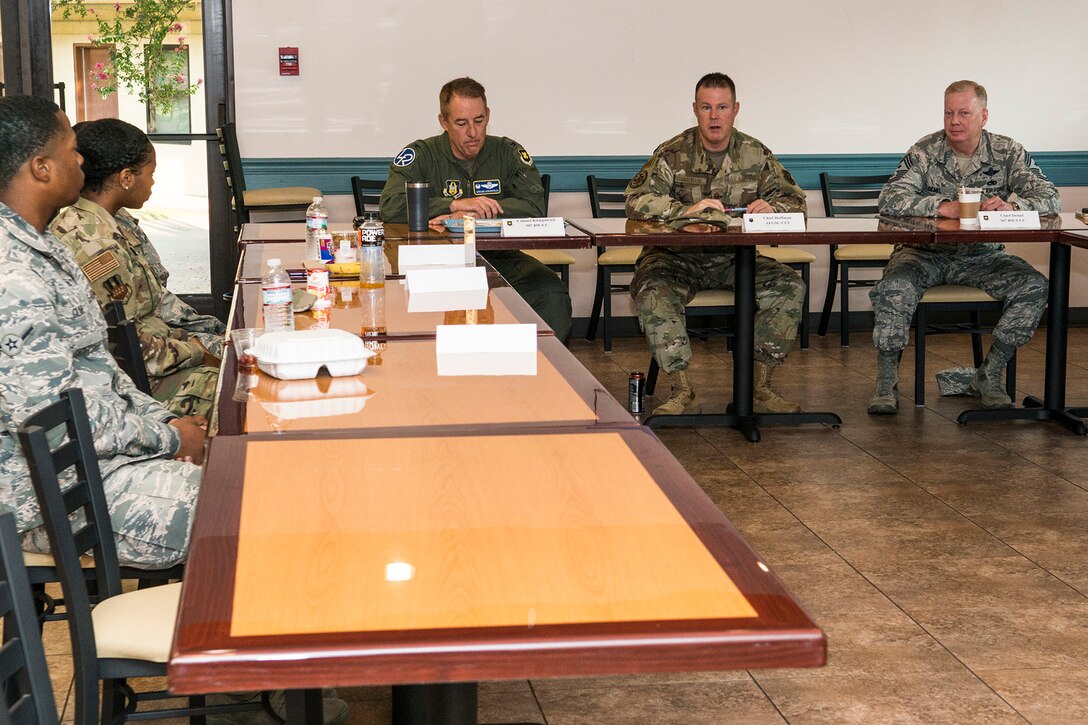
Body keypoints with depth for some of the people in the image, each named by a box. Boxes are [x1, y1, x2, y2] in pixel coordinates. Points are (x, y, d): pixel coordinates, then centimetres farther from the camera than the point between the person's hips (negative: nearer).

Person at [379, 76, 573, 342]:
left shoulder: (509, 153, 8)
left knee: (553, 294, -25)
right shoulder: (421, 155, 3)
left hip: (498, 259, 2)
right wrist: (456, 205, -20)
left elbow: (535, 207, -7)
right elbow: (390, 207, -12)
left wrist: (468, 216, -18)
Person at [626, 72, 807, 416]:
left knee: (790, 286, -20)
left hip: (733, 258, 3)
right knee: (652, 290, -34)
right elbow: (636, 201, -14)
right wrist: (688, 210, -29)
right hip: (677, 256, -3)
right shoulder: (674, 153, -2)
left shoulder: (755, 153, 7)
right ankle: (682, 391, -25)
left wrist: (772, 207, -17)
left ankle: (760, 387, -12)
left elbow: (794, 199, 8)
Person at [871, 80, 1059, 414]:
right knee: (892, 289, -32)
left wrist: (1012, 205, -28)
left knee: (1034, 286, -22)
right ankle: (886, 383, -12)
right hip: (925, 251, -2)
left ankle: (988, 376, -6)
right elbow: (889, 200, -16)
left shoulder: (1008, 152, 1)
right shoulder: (925, 152, -4)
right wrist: (942, 206, -30)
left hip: (983, 255, 2)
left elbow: (1050, 198, -6)